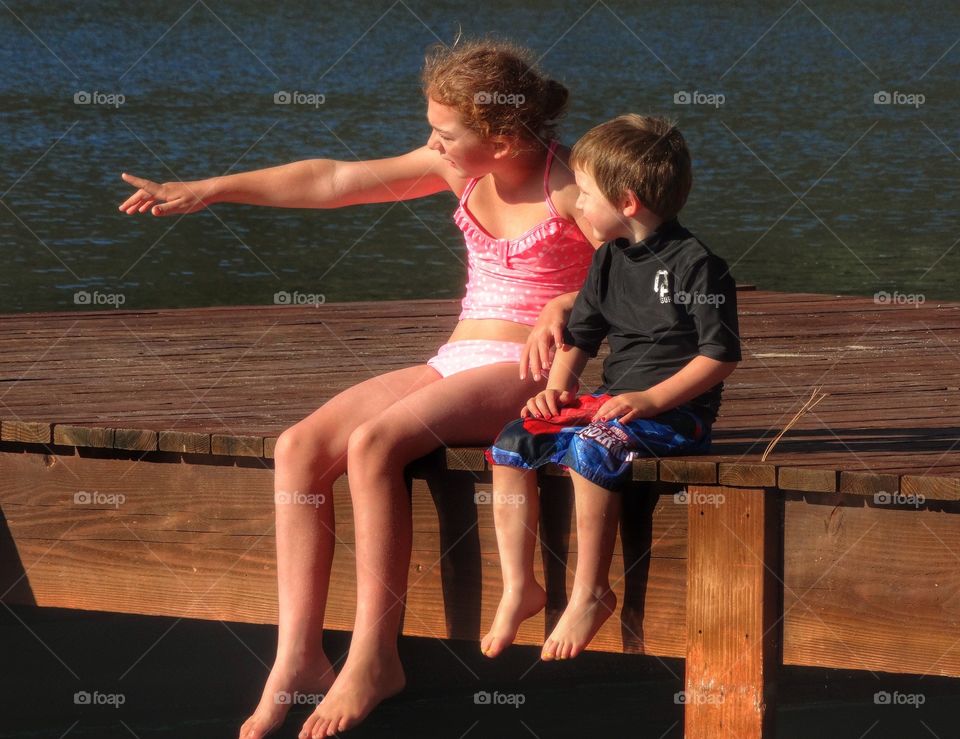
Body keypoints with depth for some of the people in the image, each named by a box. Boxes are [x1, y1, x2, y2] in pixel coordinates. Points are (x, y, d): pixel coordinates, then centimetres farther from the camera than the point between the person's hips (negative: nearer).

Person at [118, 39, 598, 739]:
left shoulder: (571, 185, -10)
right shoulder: (461, 169, 8)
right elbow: (337, 181, 11)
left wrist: (562, 309, -28)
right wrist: (209, 190, 12)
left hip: (525, 371, -8)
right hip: (454, 364, 8)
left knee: (373, 442, -30)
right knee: (300, 446, -13)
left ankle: (374, 658, -23)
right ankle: (297, 657, -16)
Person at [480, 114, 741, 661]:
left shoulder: (695, 264, -11)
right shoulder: (610, 261, 13)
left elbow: (720, 357, -13)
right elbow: (579, 335, 23)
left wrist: (651, 399, -20)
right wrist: (557, 387, 4)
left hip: (676, 411, -8)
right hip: (611, 403, 8)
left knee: (591, 449, -34)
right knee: (512, 444, -8)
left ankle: (592, 593, -23)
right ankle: (520, 587, -4)